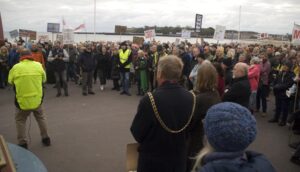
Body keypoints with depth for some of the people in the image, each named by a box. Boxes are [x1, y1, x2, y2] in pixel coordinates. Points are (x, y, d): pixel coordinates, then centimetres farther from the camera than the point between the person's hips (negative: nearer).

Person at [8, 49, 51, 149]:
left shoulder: (16, 67, -8)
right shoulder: (38, 65, -4)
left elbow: (10, 82, 7)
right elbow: (44, 80, 8)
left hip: (22, 101, -2)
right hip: (37, 99, 2)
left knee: (20, 120, 18)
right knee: (41, 117, 24)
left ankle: (22, 143, 18)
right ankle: (45, 138, 30)